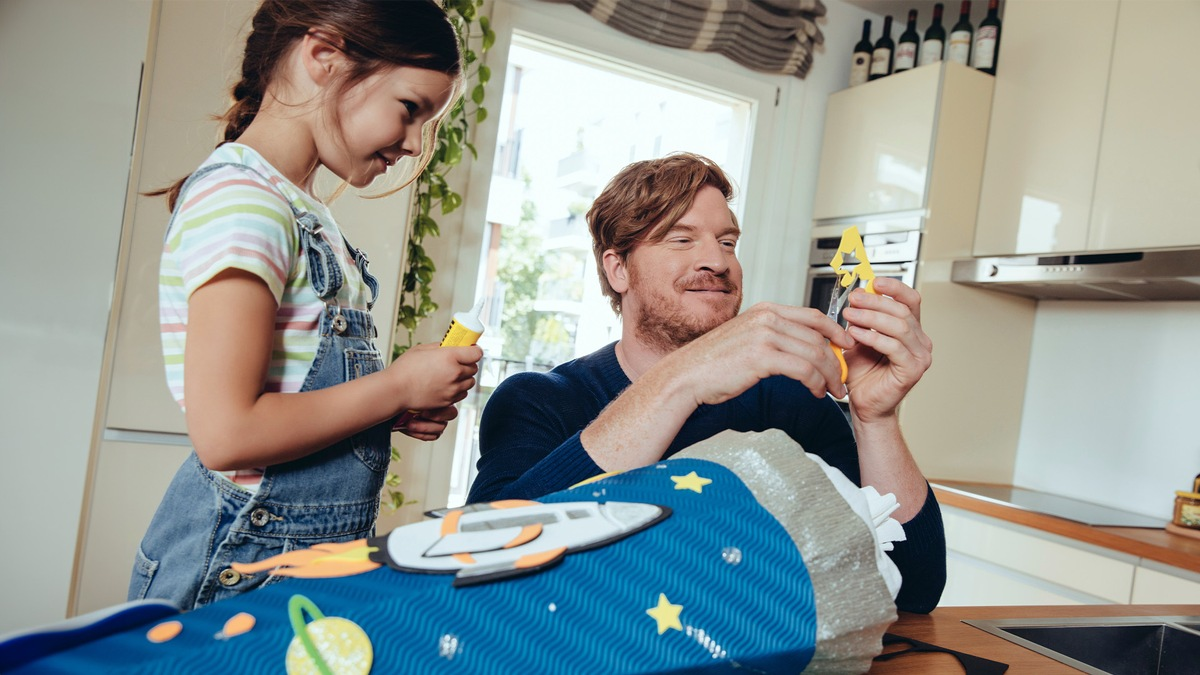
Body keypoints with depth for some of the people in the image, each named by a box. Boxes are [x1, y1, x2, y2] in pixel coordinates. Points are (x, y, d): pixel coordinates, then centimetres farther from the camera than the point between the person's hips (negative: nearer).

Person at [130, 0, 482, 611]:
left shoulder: (302, 213, 10)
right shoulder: (241, 197, -19)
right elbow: (226, 434, -25)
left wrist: (406, 411, 0)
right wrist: (400, 385, -16)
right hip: (240, 563, -9)